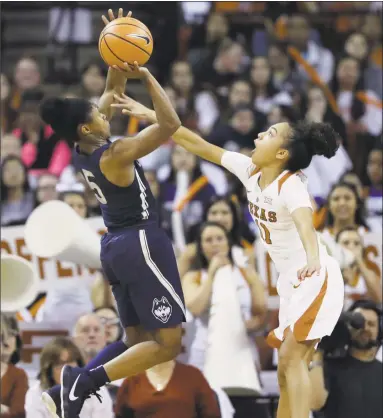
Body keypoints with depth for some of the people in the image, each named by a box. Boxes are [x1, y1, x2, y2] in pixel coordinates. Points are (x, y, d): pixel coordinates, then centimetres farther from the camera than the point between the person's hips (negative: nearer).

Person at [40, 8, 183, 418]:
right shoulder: (115, 154, -20)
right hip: (141, 243, -9)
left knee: (137, 338, 15)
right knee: (167, 343, -7)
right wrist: (146, 76, -18)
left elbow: (112, 92, 14)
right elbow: (170, 124, -22)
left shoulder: (83, 151, 4)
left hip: (116, 245, 9)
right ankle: (84, 383, -19)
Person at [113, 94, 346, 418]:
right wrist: (150, 116, 0)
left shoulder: (291, 185, -25)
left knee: (291, 358, -18)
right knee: (287, 367, 9)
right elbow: (201, 146, 3)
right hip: (292, 282, 9)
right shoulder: (250, 171, -2)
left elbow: (305, 223, -46)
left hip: (316, 279, -9)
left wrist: (312, 259, -67)